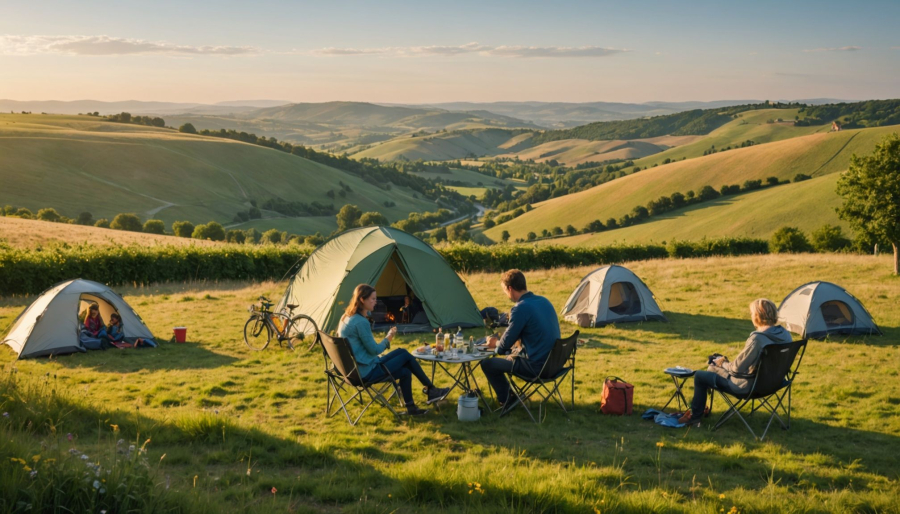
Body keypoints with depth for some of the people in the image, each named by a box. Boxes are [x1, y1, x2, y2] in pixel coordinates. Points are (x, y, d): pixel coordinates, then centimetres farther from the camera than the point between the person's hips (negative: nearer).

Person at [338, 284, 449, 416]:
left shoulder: (346, 317, 8)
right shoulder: (361, 322, -23)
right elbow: (374, 350, -17)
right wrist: (388, 338, -1)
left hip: (356, 369, 9)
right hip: (367, 372, -9)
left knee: (405, 372, 12)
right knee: (405, 355, 1)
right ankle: (431, 389, 14)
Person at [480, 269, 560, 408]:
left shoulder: (521, 308, -19)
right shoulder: (545, 301, 6)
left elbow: (505, 345, -12)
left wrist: (495, 343, 12)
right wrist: (500, 342, 22)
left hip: (537, 366, -8)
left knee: (487, 364, 4)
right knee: (511, 354, 31)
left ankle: (506, 400, 19)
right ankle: (509, 394, 36)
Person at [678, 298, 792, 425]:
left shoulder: (757, 339, -32)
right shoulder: (785, 335, -8)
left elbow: (737, 368, -23)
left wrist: (722, 363, -1)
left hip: (748, 386, -8)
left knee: (699, 376, 9)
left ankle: (695, 416, 25)